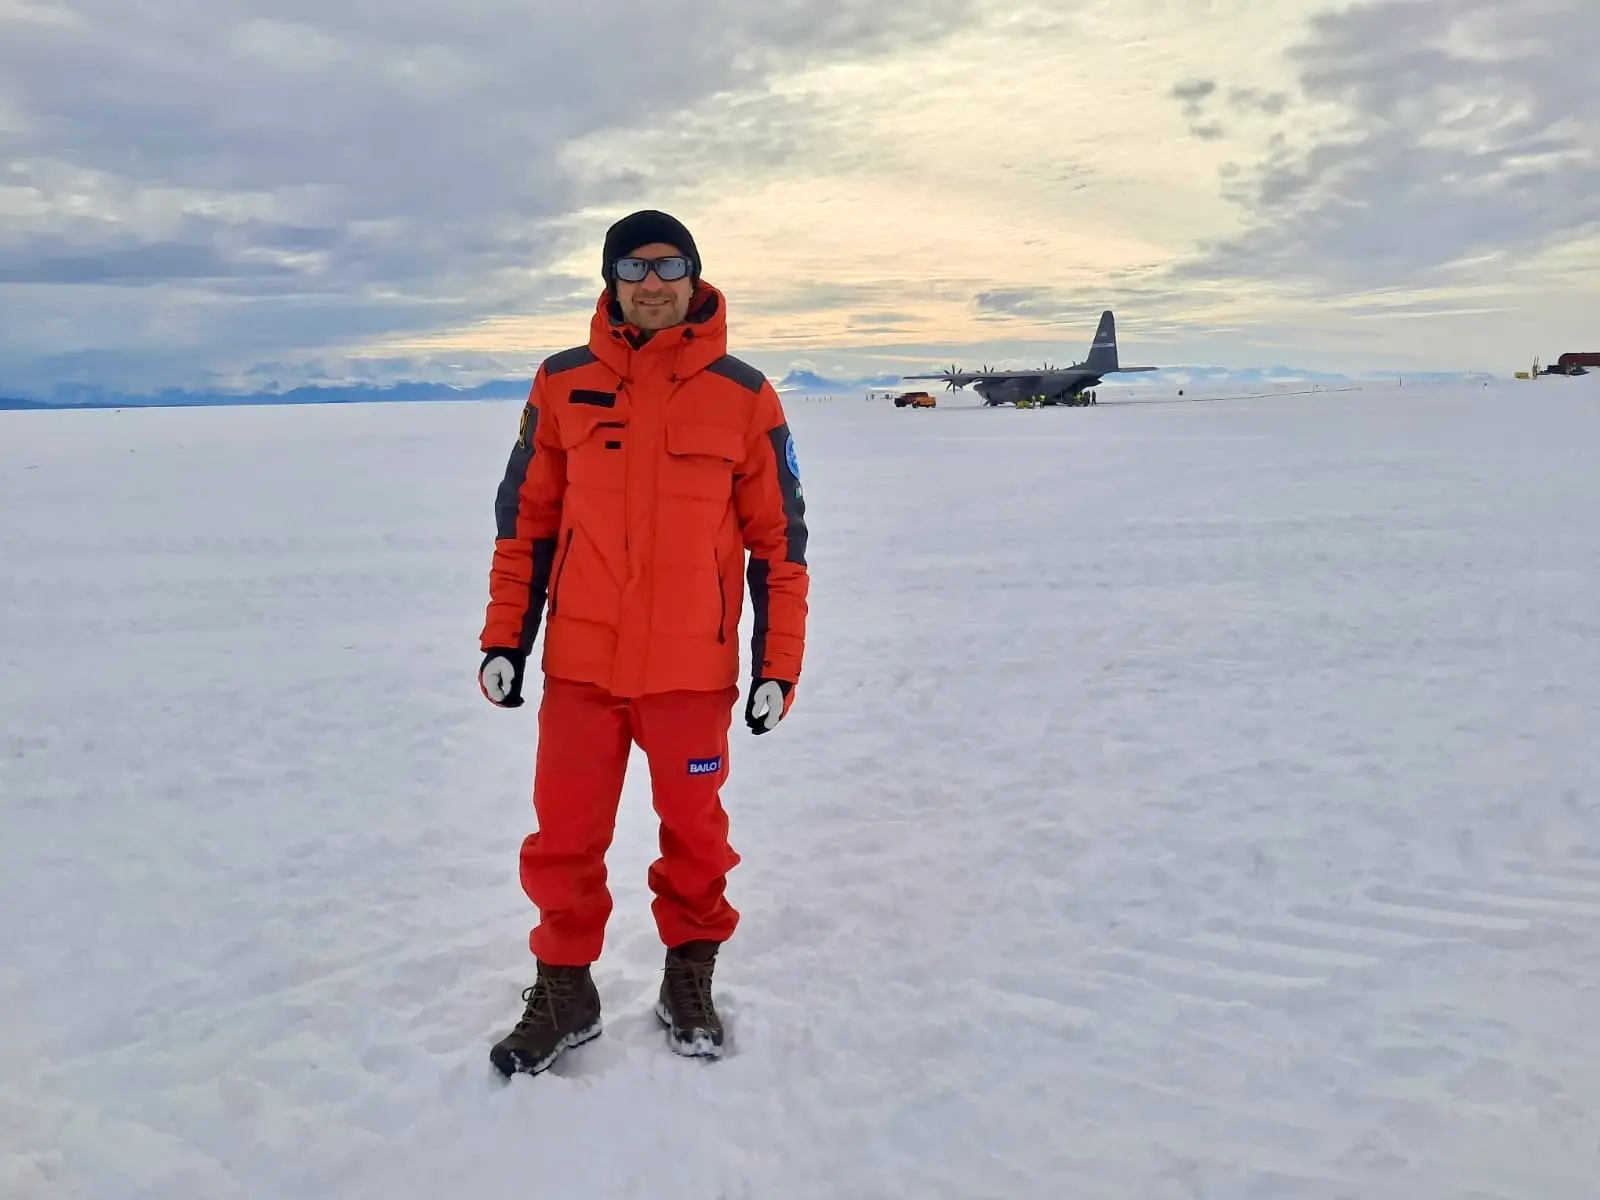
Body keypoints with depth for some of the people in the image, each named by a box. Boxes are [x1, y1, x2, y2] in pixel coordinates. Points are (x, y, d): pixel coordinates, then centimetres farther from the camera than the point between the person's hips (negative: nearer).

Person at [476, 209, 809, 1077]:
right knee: (565, 837, 8)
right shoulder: (563, 384, 3)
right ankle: (564, 990, 28)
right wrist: (505, 638, 6)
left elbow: (777, 539, 2)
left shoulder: (743, 395, -1)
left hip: (694, 668, -1)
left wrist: (778, 664, 0)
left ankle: (689, 978, 33)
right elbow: (525, 520, 7)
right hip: (580, 664, 1)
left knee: (694, 831, 12)